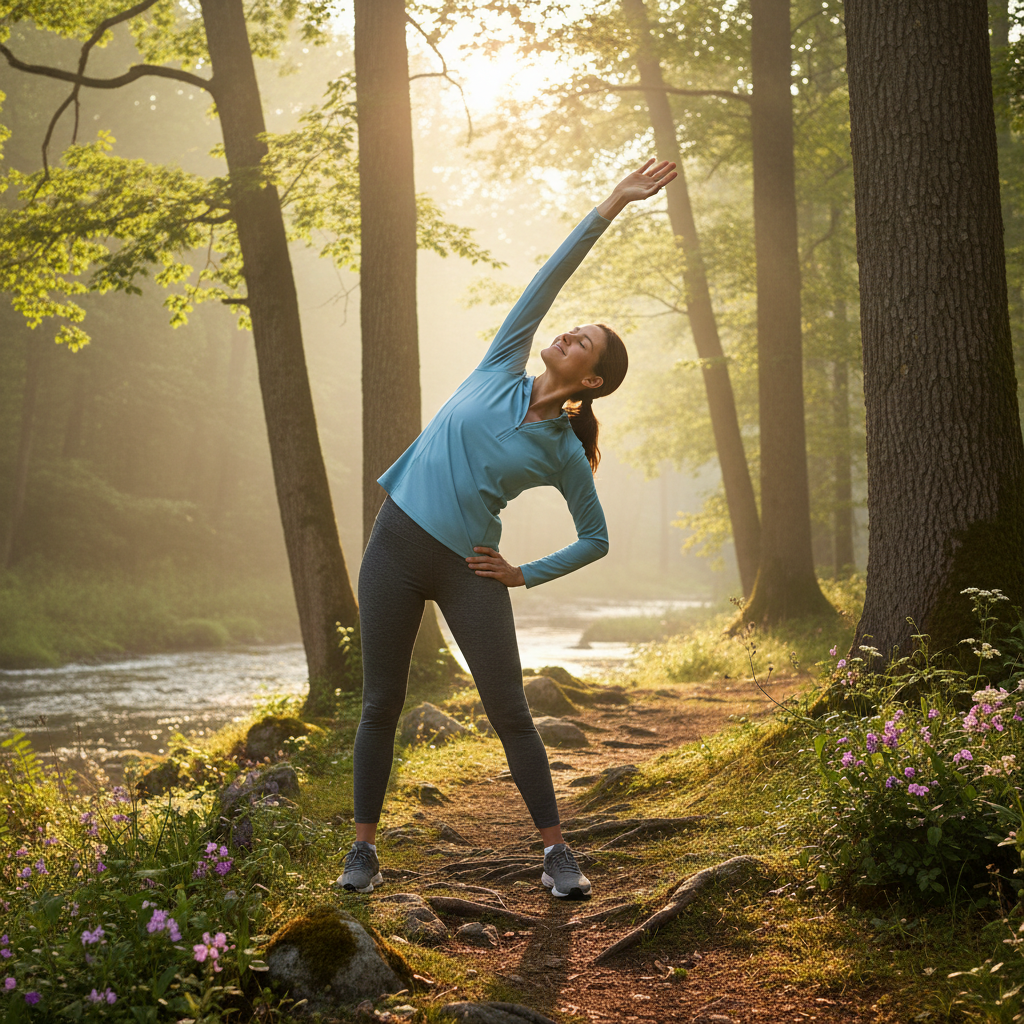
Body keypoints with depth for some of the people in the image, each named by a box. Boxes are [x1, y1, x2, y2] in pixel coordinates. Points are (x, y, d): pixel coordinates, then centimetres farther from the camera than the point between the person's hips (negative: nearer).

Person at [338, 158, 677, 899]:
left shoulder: (565, 455, -1)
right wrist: (612, 206, -4)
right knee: (382, 705, 5)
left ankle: (556, 852, 10)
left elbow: (597, 541, 8)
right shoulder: (502, 370, 3)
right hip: (397, 545, 2)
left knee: (510, 713, -1)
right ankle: (365, 846, 17)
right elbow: (551, 276, 0)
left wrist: (526, 575, 0)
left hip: (468, 571, -2)